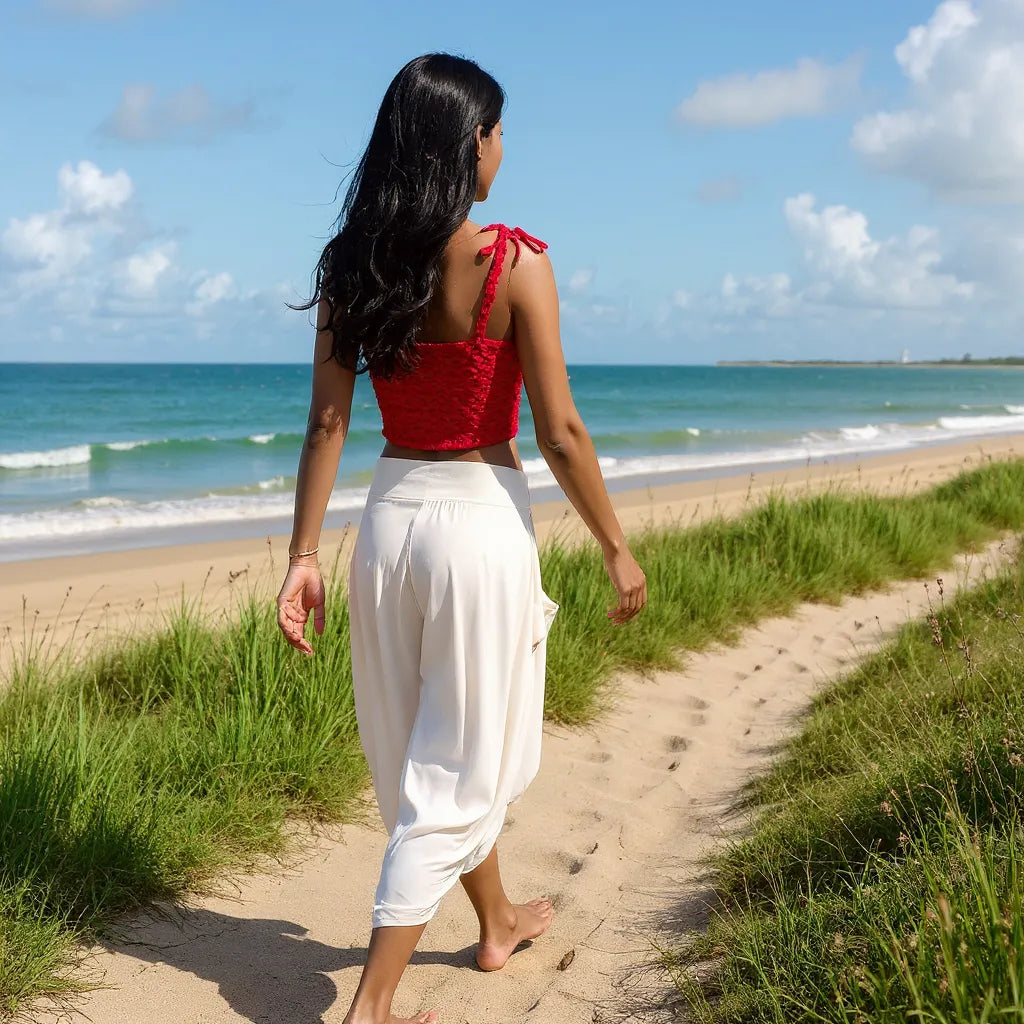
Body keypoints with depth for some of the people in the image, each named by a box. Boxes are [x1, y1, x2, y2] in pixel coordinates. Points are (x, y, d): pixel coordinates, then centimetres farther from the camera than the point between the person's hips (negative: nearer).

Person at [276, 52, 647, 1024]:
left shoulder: (352, 267, -1)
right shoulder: (513, 263, -14)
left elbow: (326, 424, 0)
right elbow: (560, 435, -13)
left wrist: (303, 559, 4)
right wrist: (616, 549, -2)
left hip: (391, 515, 6)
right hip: (483, 517, -5)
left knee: (431, 752, 21)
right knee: (455, 772, 6)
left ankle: (498, 923, 44)